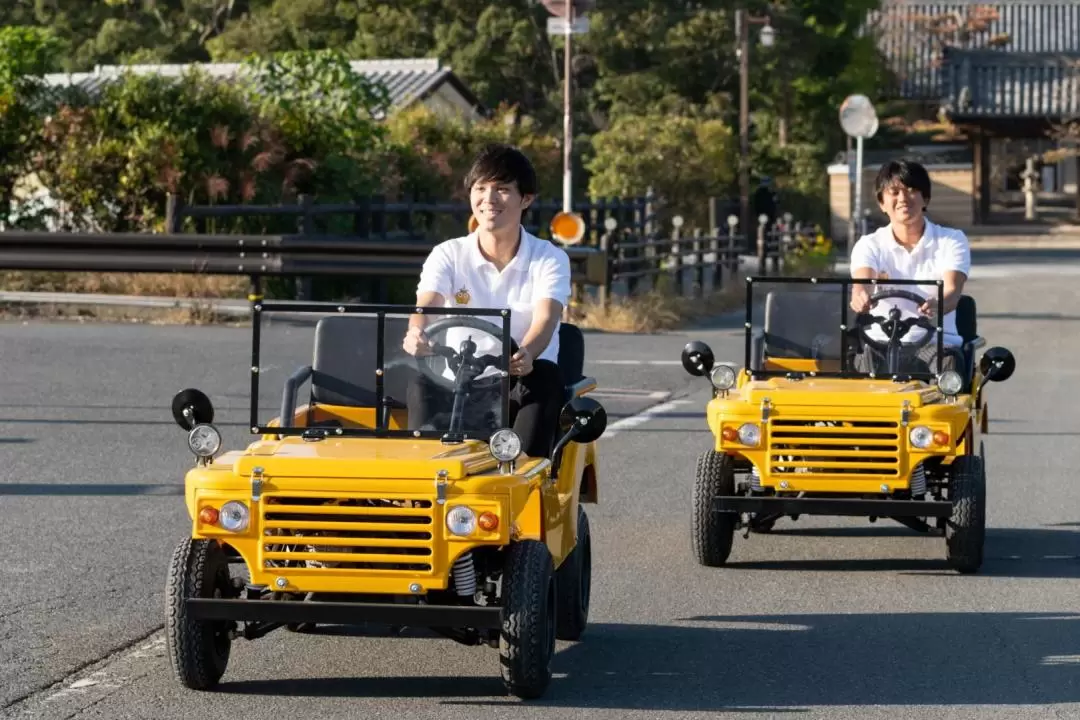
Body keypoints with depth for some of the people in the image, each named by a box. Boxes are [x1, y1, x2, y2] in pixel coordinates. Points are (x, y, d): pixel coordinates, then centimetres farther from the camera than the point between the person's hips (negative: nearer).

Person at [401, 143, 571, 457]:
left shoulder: (549, 259, 0)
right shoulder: (449, 255, 4)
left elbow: (545, 319, -19)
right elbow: (426, 304, -16)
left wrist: (526, 354, -45)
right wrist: (416, 334, -43)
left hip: (521, 386, -1)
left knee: (544, 375, -35)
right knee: (423, 381, -32)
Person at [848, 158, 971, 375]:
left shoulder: (952, 241, 7)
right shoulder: (869, 245, 9)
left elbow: (952, 291, -12)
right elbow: (862, 281, -14)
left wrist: (937, 306, -39)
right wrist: (861, 297, -42)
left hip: (937, 342, 0)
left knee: (948, 360, -34)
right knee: (866, 357, -33)